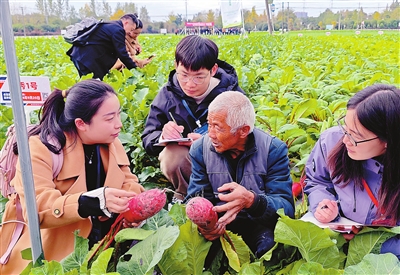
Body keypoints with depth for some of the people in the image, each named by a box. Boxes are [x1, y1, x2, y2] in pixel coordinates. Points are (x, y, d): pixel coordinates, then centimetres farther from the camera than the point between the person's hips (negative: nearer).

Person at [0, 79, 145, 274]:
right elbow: (36, 208, -29)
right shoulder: (40, 147, -17)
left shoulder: (111, 142, 3)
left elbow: (128, 183, 8)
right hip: (52, 254, -6)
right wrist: (95, 202, -44)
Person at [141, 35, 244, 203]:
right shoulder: (167, 94, -7)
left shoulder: (231, 94, -12)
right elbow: (148, 139, -5)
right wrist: (162, 136, -30)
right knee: (171, 153, -32)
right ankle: (185, 194, 0)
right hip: (185, 162, 1)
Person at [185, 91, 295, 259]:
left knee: (272, 246, -34)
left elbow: (286, 207, -17)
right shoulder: (200, 149, -5)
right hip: (219, 224, 2)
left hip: (261, 225, -1)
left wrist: (252, 201, -40)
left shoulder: (274, 150, -12)